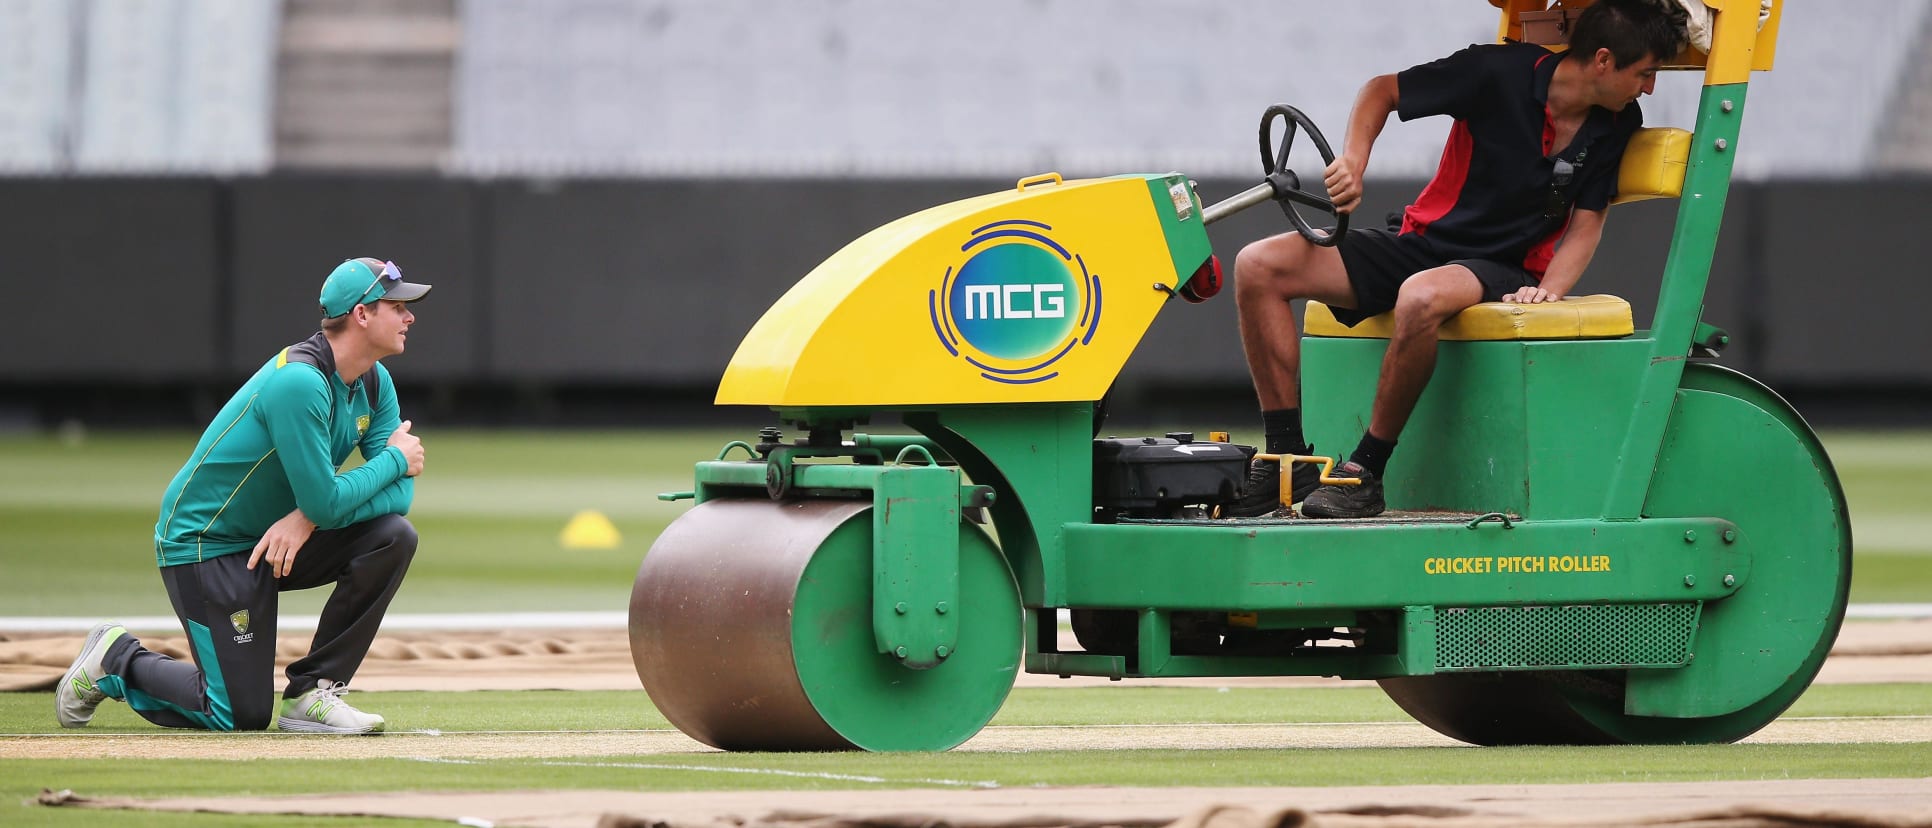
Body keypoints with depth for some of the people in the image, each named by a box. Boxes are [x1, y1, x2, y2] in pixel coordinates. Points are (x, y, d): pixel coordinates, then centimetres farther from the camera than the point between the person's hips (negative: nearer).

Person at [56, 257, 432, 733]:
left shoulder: (374, 383, 1)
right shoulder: (299, 381, -27)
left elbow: (400, 492, -5)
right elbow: (326, 501, -28)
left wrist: (309, 518, -20)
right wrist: (395, 458, -14)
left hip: (277, 540, 8)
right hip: (205, 546, -8)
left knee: (393, 536, -13)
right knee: (243, 715, -10)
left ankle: (313, 693, -5)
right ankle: (118, 661, 15)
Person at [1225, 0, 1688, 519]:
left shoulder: (1617, 125, -4)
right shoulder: (1502, 73, -11)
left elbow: (1587, 223, 3)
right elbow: (1383, 90, 1)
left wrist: (1548, 291, -16)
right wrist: (1353, 161, -17)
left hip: (1505, 271, -1)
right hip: (1424, 242, 2)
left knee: (1422, 297, -39)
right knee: (1258, 267, -19)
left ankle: (1366, 471, -26)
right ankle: (1288, 460, -17)